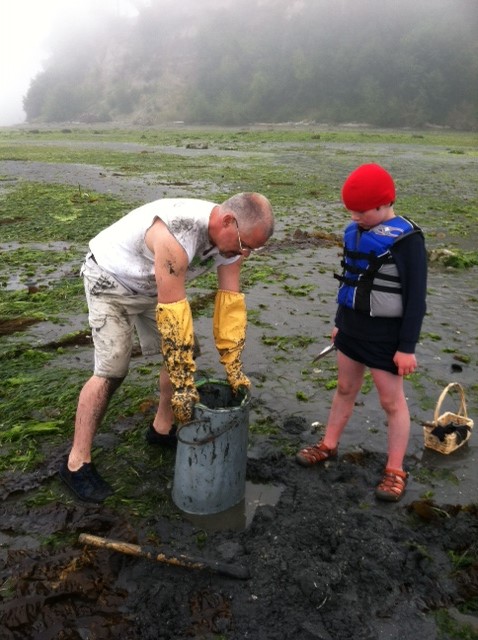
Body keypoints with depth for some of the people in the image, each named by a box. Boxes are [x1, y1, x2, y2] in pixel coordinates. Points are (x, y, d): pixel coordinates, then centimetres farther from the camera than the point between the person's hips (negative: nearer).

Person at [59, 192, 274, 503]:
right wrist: (184, 384, -34)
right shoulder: (177, 234, -41)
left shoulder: (231, 237, -16)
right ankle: (76, 463, 0)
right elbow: (172, 313, -40)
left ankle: (162, 429, 22)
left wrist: (234, 368, -12)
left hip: (153, 285, 8)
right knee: (112, 370, -15)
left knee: (184, 350, 2)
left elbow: (231, 301, -12)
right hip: (110, 279, -7)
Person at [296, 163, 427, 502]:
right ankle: (328, 445, 37)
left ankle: (395, 471, 22)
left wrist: (407, 347, -15)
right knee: (345, 389, 20)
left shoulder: (406, 239, -17)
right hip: (352, 327, 7)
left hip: (385, 334, -6)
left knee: (392, 402, 7)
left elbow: (416, 298, -15)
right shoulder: (355, 231, 3)